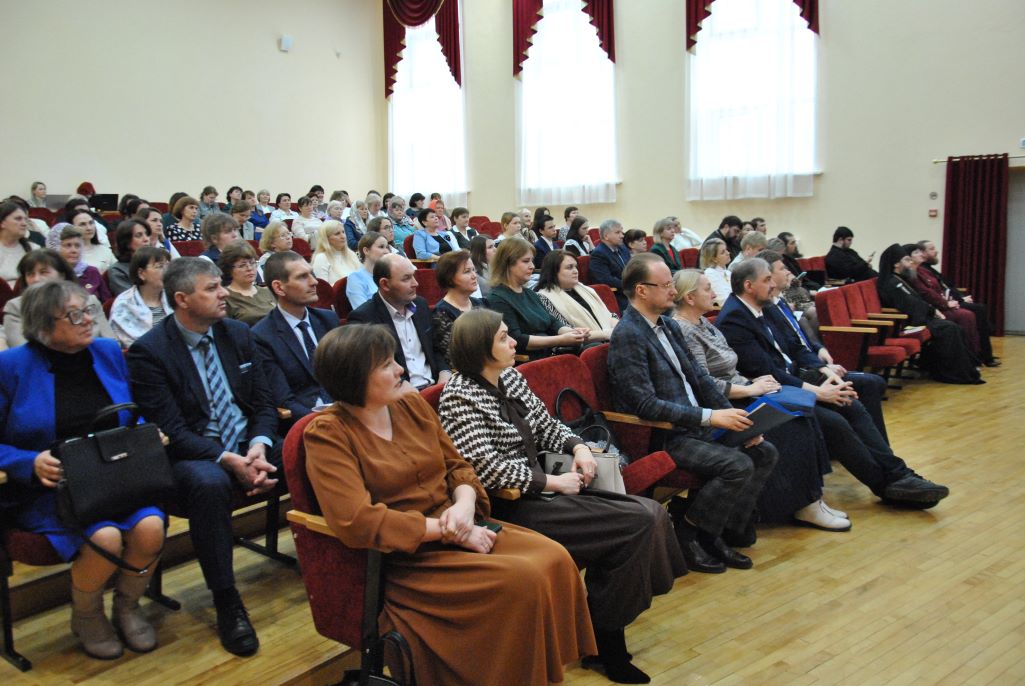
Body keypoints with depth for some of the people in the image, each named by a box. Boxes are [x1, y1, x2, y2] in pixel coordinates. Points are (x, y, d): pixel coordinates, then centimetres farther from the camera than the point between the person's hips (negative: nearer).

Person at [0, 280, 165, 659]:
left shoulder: (109, 352, 7)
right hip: (49, 489, -3)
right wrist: (31, 463, -22)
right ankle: (85, 617, 5)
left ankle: (127, 607, 7)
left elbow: (135, 416, 17)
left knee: (150, 527, -25)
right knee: (105, 538, -30)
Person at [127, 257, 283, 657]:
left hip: (251, 446, 5)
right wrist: (229, 460, -26)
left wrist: (259, 446, -13)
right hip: (195, 456, -5)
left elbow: (263, 403, 8)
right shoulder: (149, 351, -9)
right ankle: (226, 602, -24)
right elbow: (172, 431, -14)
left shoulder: (238, 334, 8)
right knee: (209, 484, -38)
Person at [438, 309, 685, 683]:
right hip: (510, 508, -8)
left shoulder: (511, 377, 10)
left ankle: (605, 628, 2)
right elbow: (488, 469, -21)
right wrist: (554, 482, -17)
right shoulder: (459, 397, -14)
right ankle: (603, 640, 0)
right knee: (638, 524, -17)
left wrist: (578, 446, -1)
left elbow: (546, 424, 19)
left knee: (650, 512, -7)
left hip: (538, 491, 9)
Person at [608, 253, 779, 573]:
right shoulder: (627, 335, -16)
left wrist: (734, 416, 0)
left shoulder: (670, 326, 13)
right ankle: (686, 535, -4)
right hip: (659, 436, -9)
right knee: (738, 465, -22)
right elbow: (645, 404, -23)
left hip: (693, 426, 9)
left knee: (765, 453, 1)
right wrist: (710, 417, -23)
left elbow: (700, 378, 14)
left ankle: (722, 534, 6)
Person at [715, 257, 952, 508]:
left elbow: (794, 346, 14)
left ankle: (898, 476, -1)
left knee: (853, 407, -5)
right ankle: (887, 485, -5)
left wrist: (826, 370, -3)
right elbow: (765, 372, -23)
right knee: (834, 422, -20)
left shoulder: (764, 308, 10)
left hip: (792, 380, 9)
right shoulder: (732, 320, -19)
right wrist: (817, 391, -19)